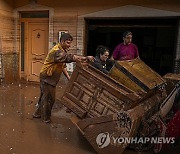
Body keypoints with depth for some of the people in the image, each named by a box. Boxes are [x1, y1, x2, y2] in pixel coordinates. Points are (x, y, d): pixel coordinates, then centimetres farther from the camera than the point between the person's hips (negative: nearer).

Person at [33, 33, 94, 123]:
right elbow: (70, 57, -39)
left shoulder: (63, 51, 9)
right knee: (49, 98, 1)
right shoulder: (57, 51, -25)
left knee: (44, 97, 21)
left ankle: (38, 114, 37)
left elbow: (63, 66, 11)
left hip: (50, 78, 10)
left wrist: (69, 77, 2)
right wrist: (86, 58, -42)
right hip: (47, 78, -10)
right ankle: (46, 118, 18)